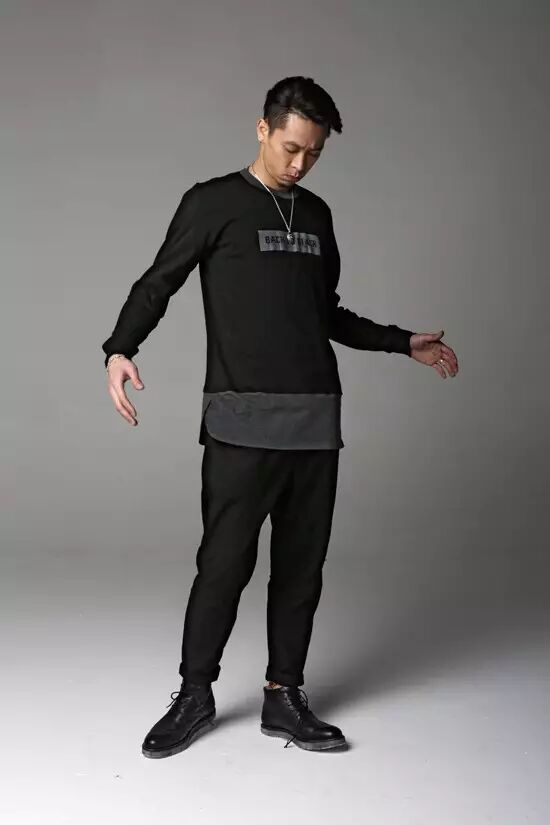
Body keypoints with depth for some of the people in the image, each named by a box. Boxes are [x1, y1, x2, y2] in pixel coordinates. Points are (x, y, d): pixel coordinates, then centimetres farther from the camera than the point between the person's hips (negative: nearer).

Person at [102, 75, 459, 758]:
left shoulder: (317, 215, 19)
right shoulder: (213, 202, 3)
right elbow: (158, 284, -1)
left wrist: (404, 342, 26)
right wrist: (120, 349, -18)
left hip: (315, 420, 5)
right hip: (242, 421, -5)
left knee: (302, 565, 6)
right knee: (225, 562, -5)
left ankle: (284, 696, 18)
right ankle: (195, 695, 12)